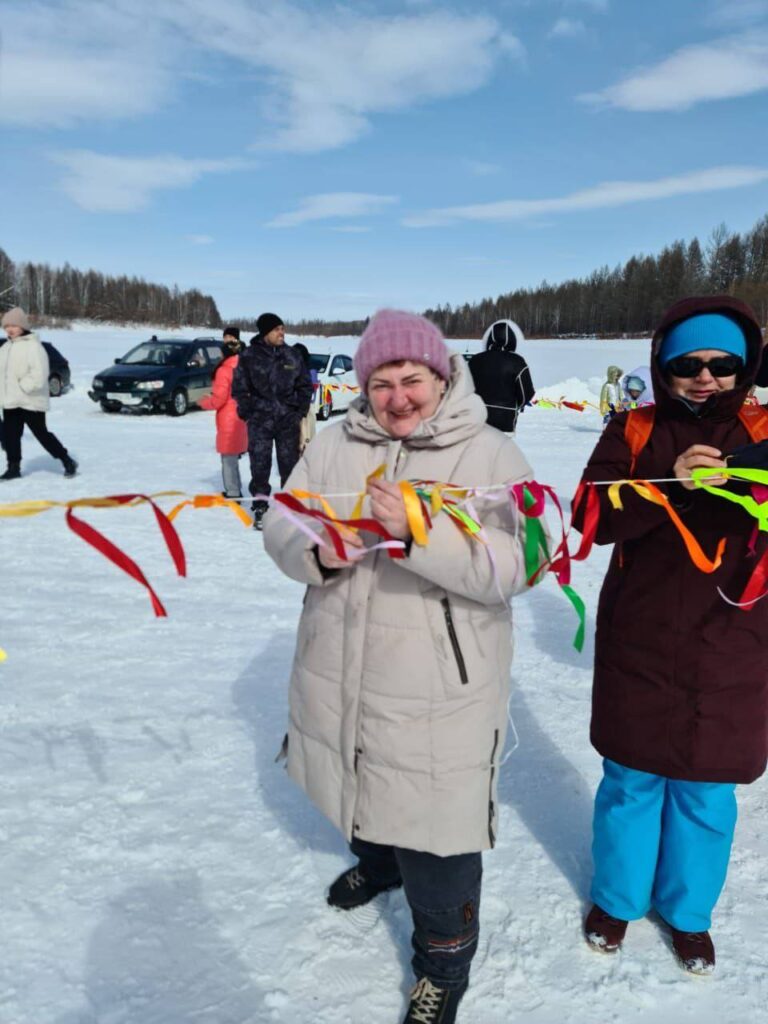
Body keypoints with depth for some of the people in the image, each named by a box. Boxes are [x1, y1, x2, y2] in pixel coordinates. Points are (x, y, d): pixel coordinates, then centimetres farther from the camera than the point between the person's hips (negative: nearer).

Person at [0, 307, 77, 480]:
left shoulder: (33, 346, -12)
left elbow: (39, 373, -22)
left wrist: (23, 387, -19)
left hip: (30, 401, -8)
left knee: (42, 434, -2)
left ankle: (67, 461, 11)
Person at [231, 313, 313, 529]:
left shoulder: (292, 355, 5)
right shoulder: (249, 356, -1)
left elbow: (305, 385, 12)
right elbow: (239, 388, 4)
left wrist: (300, 410, 3)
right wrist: (248, 412, -3)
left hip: (288, 420, 2)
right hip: (260, 421, -2)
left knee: (290, 464, 7)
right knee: (259, 465, 1)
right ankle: (260, 508, 11)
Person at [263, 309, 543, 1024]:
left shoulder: (491, 455, -10)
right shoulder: (335, 445, 1)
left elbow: (510, 567, -21)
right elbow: (281, 527, 1)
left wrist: (419, 534, -35)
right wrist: (317, 551, -22)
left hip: (436, 689, -4)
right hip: (340, 674, 5)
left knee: (433, 818, 6)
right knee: (363, 789, 28)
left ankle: (443, 959, 34)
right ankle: (376, 861, 61)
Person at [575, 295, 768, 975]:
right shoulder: (634, 431, -1)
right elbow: (592, 516, -10)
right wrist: (668, 485, -25)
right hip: (639, 647, -1)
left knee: (706, 792, 15)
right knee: (632, 781, 15)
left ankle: (687, 911, 42)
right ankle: (618, 898, 41)